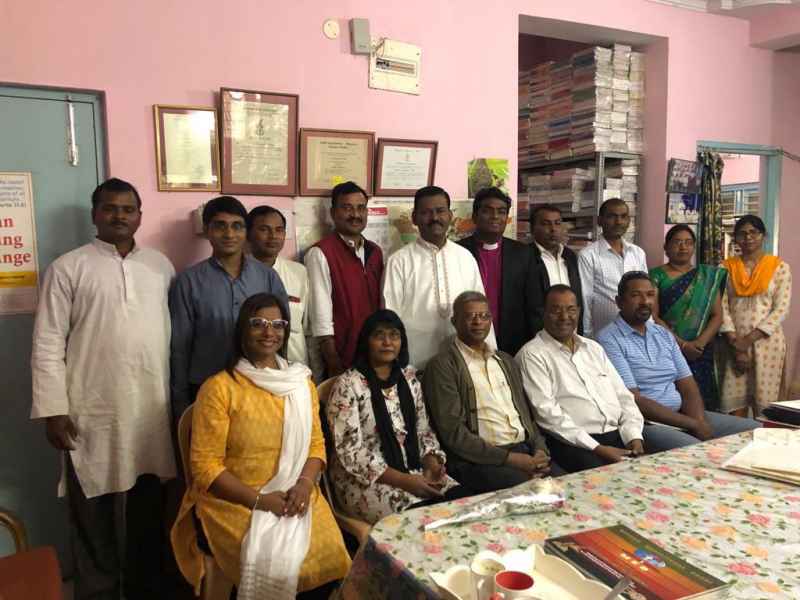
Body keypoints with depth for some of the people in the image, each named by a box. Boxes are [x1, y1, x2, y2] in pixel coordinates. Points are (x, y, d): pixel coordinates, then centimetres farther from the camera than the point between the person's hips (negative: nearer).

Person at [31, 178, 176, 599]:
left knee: (148, 508, 15)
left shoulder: (160, 265, 10)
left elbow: (174, 334, 10)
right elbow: (48, 344, -4)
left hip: (152, 410, 3)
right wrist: (53, 410, -9)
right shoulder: (67, 268, -1)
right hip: (91, 414, -3)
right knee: (93, 514, 9)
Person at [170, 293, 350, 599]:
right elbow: (205, 466, -10)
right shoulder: (219, 387, -8)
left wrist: (304, 484, -10)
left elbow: (316, 443, 10)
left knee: (328, 554, -19)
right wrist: (260, 500, -17)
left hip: (293, 496, 4)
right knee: (274, 563, -26)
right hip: (234, 502, -4)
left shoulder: (302, 382, 9)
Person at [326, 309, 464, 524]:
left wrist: (432, 465, -8)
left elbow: (423, 430, 13)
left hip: (414, 471, 6)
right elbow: (350, 451, -16)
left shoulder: (409, 377, 9)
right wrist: (404, 480, -20)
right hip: (365, 479, -6)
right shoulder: (349, 384, -11)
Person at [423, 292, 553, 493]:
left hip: (525, 450, 6)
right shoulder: (442, 366, -3)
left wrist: (539, 450, 0)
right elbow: (453, 432, -10)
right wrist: (509, 458, -14)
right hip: (478, 460, -6)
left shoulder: (506, 361, 20)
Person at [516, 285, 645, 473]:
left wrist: (634, 436, -1)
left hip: (619, 435, 6)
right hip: (573, 443, -6)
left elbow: (623, 395, 17)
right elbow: (547, 412, -12)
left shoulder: (593, 347, 19)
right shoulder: (532, 354, -3)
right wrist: (597, 448, -16)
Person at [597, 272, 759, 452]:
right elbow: (633, 401, -16)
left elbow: (687, 385, 10)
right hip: (645, 423, -8)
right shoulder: (609, 340, -10)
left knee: (754, 429, 2)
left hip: (683, 414, 8)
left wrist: (699, 422, -10)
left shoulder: (664, 335, 14)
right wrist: (691, 424, -14)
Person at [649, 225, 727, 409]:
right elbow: (653, 317, -6)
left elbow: (717, 315, 6)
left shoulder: (708, 276, 11)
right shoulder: (656, 276, 1)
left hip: (701, 355, 3)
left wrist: (701, 341, -10)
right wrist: (682, 344, -14)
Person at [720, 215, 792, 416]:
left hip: (767, 342, -1)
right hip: (734, 343, 1)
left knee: (765, 403, 2)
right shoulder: (726, 268, 5)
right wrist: (735, 344, -9)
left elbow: (781, 309, -5)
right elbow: (722, 307, 0)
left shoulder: (779, 267, 1)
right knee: (734, 401, 1)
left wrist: (749, 340, -12)